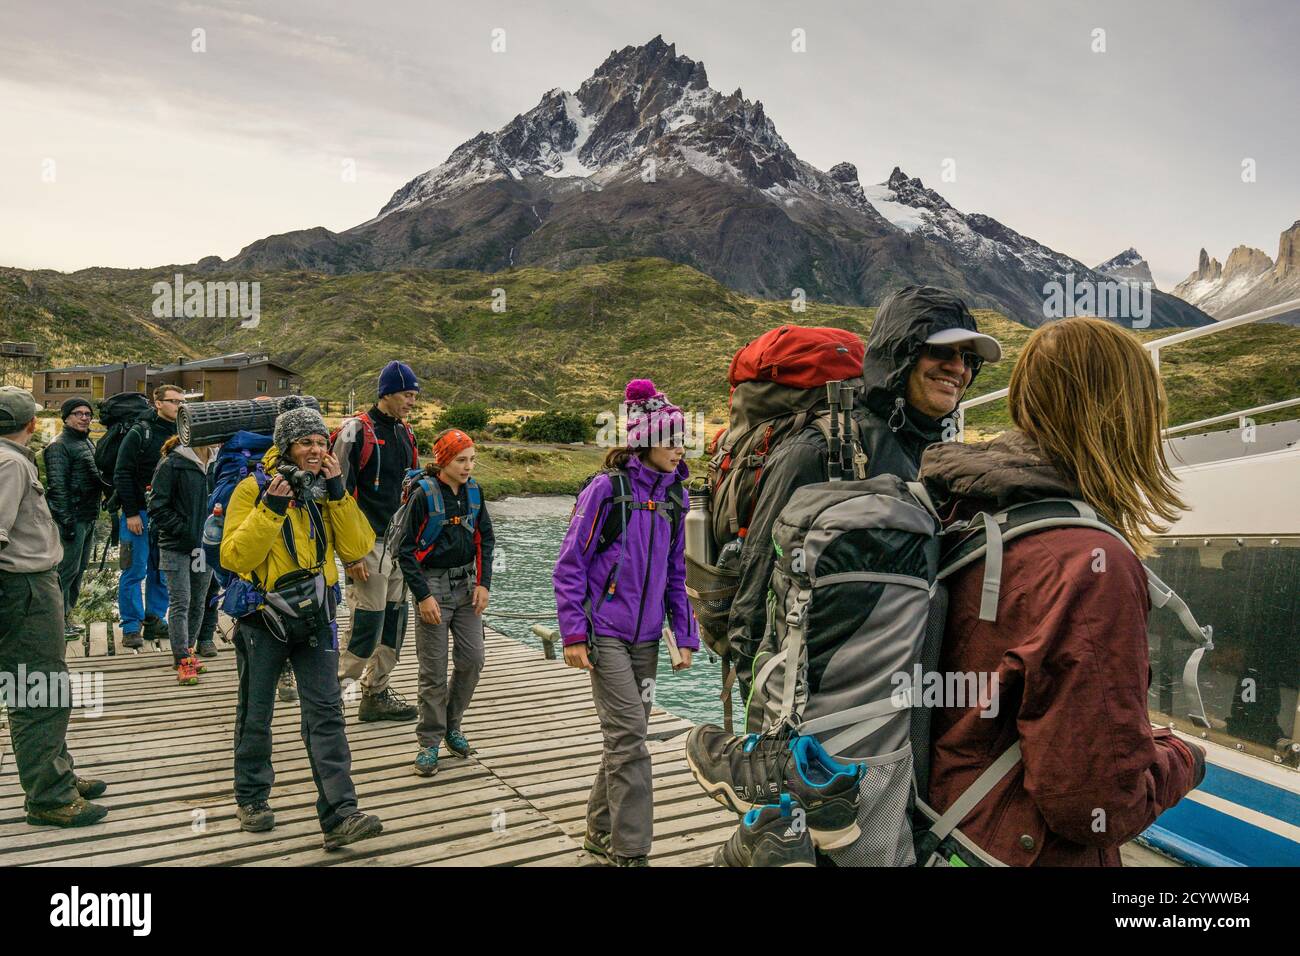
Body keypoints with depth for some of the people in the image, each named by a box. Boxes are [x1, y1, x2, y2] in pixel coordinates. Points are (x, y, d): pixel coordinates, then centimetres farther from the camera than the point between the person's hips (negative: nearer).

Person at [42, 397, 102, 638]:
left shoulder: (89, 443, 17)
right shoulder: (59, 446, -10)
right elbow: (57, 486, -17)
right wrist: (66, 521, -21)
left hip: (88, 519, 9)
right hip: (72, 518, -9)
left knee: (79, 568, 14)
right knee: (67, 569, -6)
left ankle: (65, 616, 24)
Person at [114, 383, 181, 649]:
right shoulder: (139, 433, -6)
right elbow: (122, 475, -9)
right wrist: (131, 513, -13)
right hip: (139, 514, -5)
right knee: (135, 571, -1)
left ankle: (155, 619, 21)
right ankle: (131, 628, 6)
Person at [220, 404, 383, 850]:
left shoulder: (328, 491, 5)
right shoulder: (254, 489, -8)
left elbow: (357, 548, -6)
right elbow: (234, 557, -17)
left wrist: (338, 493, -14)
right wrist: (271, 509, -25)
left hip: (315, 617, 3)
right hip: (264, 617, -2)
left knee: (326, 713, -4)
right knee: (255, 714, 11)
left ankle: (339, 816, -5)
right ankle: (251, 799, 32)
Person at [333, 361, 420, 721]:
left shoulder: (405, 433, 13)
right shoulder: (357, 432, -11)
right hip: (369, 544, -8)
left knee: (394, 621, 11)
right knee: (368, 624, -8)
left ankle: (376, 694, 23)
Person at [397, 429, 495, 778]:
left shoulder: (473, 491, 3)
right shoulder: (423, 494, -12)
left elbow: (485, 539, 11)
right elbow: (406, 550, -10)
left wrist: (483, 583, 1)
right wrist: (423, 596, -14)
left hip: (466, 583, 5)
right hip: (433, 585, -5)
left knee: (473, 658, 3)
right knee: (434, 670, -1)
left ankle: (452, 724, 24)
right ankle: (429, 742, 13)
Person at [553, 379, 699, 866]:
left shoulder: (673, 497, 7)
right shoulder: (607, 488, -10)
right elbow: (570, 564, -9)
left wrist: (685, 636, 10)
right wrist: (573, 633, -13)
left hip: (645, 637, 6)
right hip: (605, 634, -6)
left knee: (626, 737, 12)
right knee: (629, 735, -8)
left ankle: (601, 833, 29)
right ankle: (630, 851, 2)